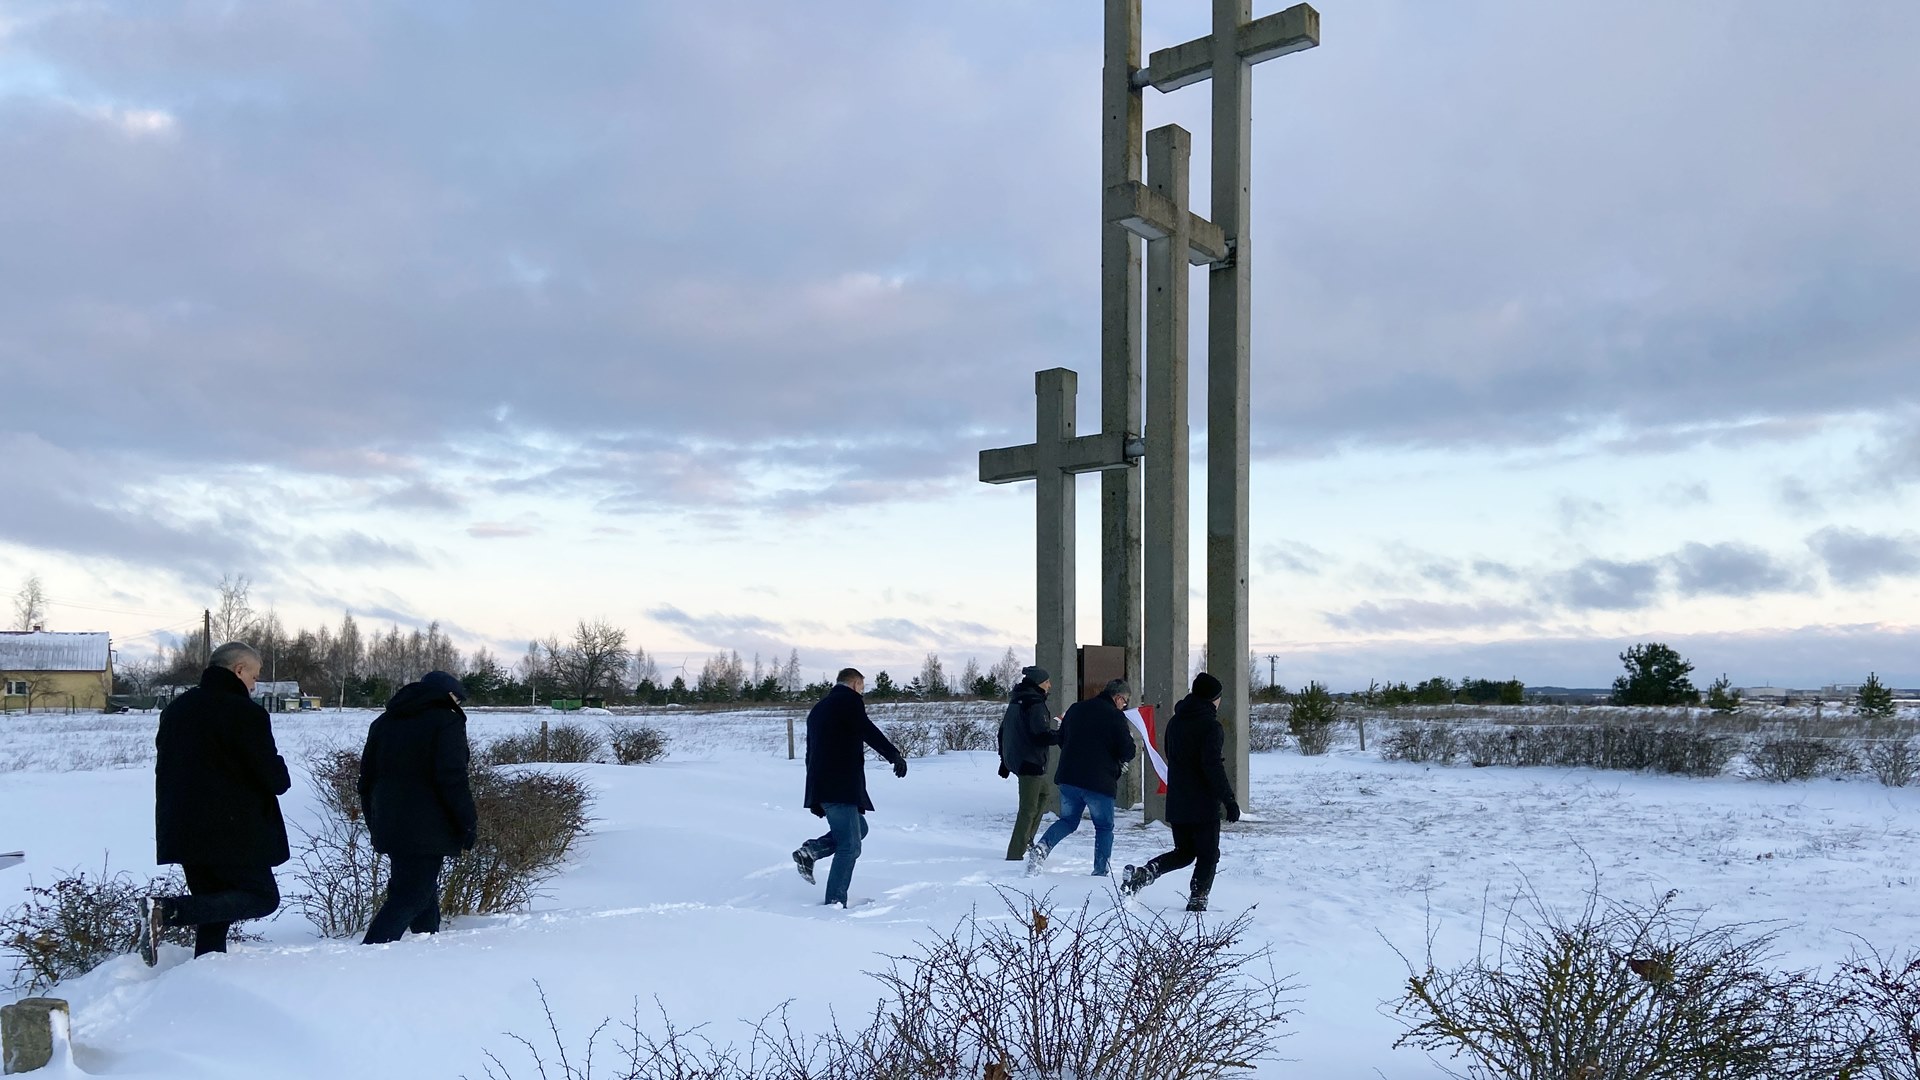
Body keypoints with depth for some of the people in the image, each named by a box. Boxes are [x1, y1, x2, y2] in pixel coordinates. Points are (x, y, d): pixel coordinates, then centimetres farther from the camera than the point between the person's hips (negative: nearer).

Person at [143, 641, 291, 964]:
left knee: (212, 911, 15)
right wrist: (282, 778, 8)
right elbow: (275, 778, -14)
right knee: (262, 896, -1)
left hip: (184, 829, 8)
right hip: (232, 831, -8)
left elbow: (165, 766, 21)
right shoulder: (245, 713, -13)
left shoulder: (176, 708, 13)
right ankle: (168, 910, -16)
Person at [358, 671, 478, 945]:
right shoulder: (447, 722, -7)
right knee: (411, 897, -7)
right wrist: (469, 823, -9)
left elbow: (366, 780, 18)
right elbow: (453, 780, -16)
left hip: (389, 828, 8)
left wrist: (375, 824, 23)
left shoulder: (382, 723, 17)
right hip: (427, 832, -8)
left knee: (422, 892, 20)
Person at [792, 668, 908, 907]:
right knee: (849, 845, -4)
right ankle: (835, 902, -5)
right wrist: (895, 756, -10)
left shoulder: (818, 708, 23)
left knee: (859, 827, 21)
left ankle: (810, 851, 6)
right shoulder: (850, 699, -3)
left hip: (820, 786, 9)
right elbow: (869, 732, -17)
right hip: (841, 786, -9)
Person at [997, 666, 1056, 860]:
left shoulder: (1015, 701, 12)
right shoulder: (1035, 704, -17)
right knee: (1028, 809, -4)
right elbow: (1042, 735, -24)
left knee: (1042, 793, 26)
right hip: (1031, 762, -10)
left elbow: (1003, 732, 18)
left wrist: (1004, 760, 24)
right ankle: (1015, 855, -3)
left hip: (1014, 760, 10)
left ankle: (1027, 838, 24)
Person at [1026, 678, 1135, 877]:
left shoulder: (1076, 709, 10)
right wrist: (1129, 739, 11)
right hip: (1100, 782, -5)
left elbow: (1061, 740, 18)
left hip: (1068, 778, 5)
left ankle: (1042, 847, -6)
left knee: (1068, 820, 19)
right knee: (1104, 827, 12)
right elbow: (1127, 753, -10)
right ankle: (1100, 872, 7)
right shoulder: (1115, 716, -8)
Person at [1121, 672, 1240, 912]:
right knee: (1208, 854, 7)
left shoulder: (1175, 722, 11)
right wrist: (1229, 800, -17)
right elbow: (1214, 767, -20)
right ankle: (1197, 899, -1)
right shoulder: (1211, 726, -13)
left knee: (1184, 851, 16)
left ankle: (1142, 873, -3)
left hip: (1176, 803, 7)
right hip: (1204, 805, -7)